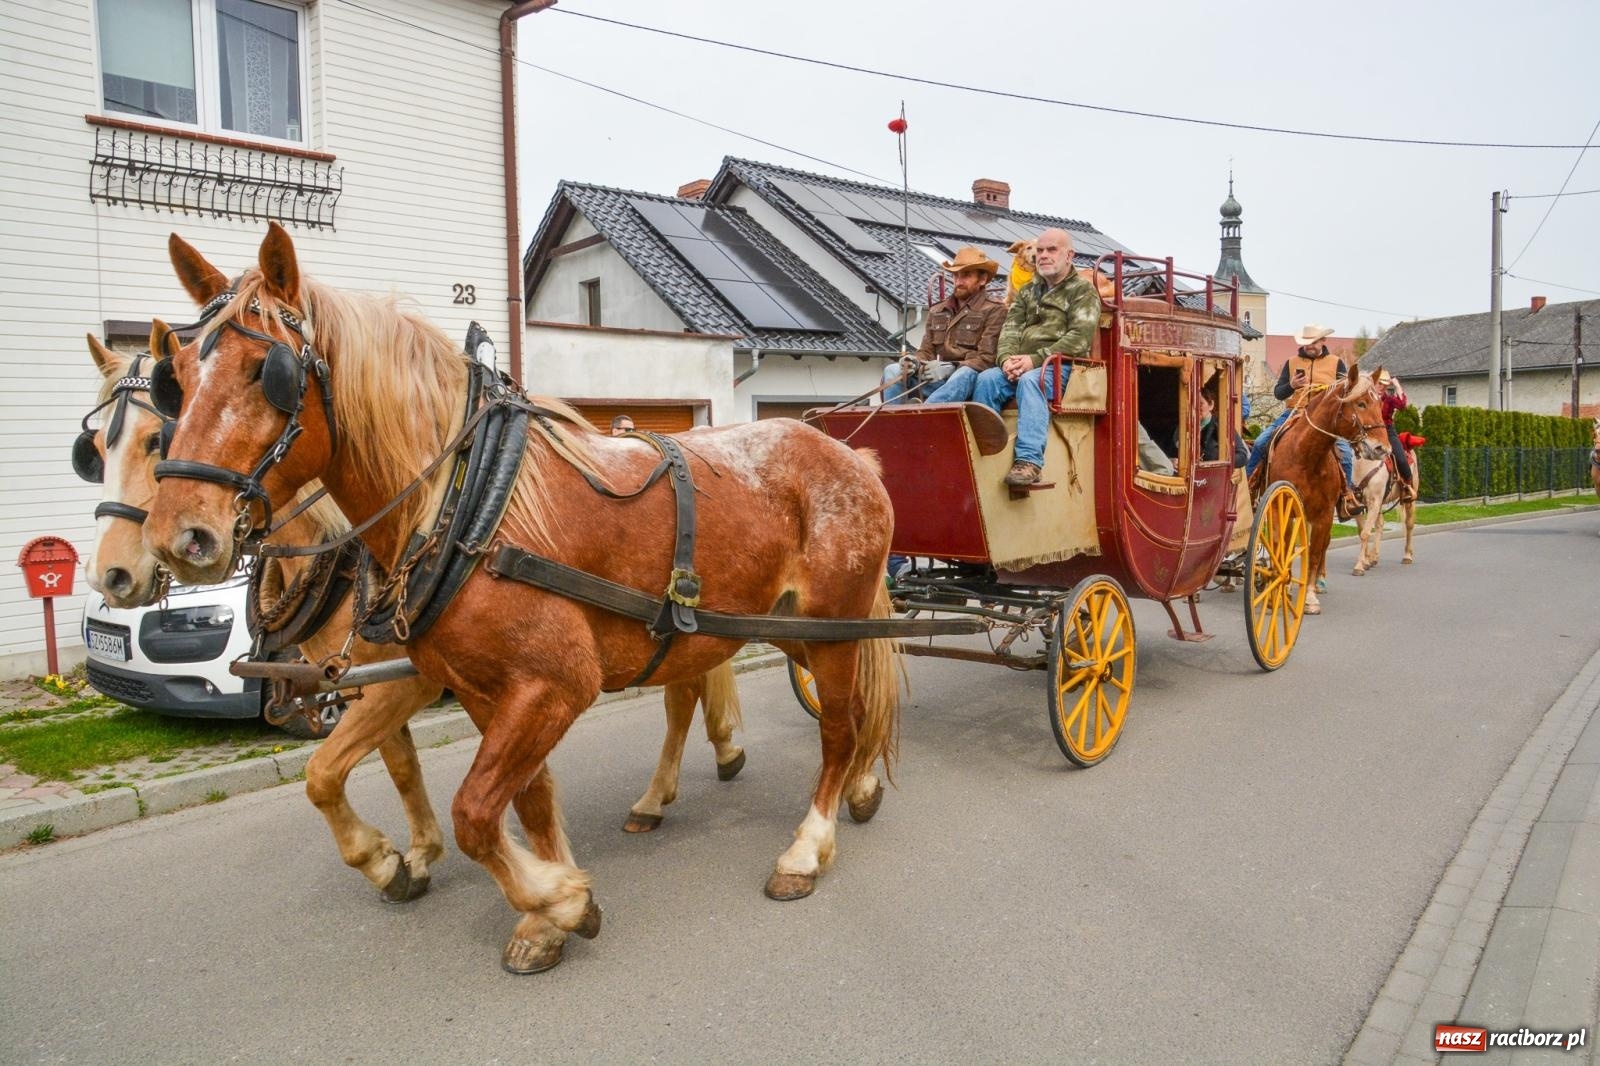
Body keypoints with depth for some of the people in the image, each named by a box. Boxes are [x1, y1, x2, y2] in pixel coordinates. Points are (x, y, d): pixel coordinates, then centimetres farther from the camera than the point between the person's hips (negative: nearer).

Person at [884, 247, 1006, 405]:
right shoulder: (937, 311, 21)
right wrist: (915, 363, -6)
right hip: (938, 379, 5)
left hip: (970, 377, -5)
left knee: (965, 374, -40)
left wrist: (950, 368, -21)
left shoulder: (994, 310, 3)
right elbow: (926, 351, 19)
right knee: (892, 371, -16)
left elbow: (987, 359, -7)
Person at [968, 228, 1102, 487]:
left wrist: (1036, 359, -17)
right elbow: (1010, 328, 12)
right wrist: (1007, 358, -11)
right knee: (986, 379, -23)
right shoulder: (1028, 290, 23)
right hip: (1022, 366, 5)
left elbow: (1080, 337, -8)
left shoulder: (1083, 290, 6)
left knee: (1030, 381, -36)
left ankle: (1029, 461, -45)